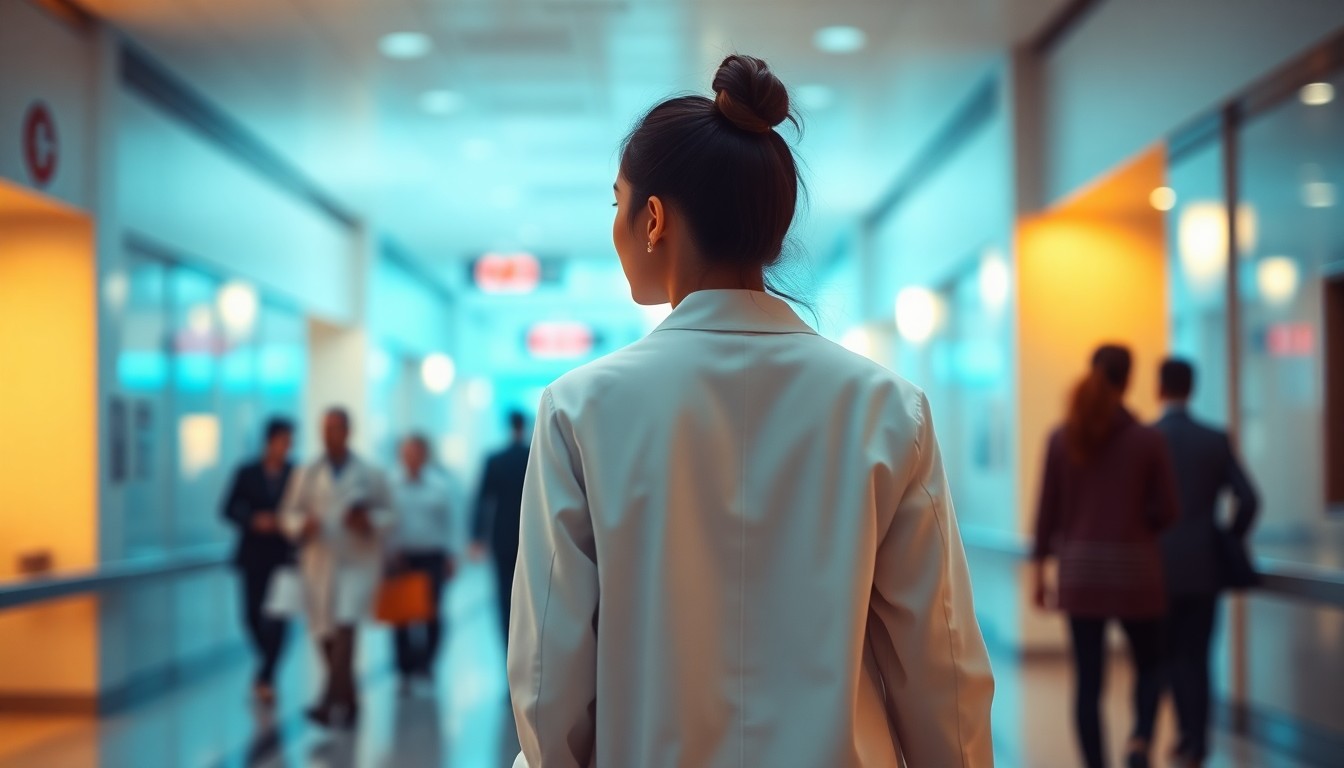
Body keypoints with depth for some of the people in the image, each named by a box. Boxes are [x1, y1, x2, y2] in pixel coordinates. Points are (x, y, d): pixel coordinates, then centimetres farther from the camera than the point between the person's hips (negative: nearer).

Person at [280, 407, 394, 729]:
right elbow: (289, 513, 8)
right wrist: (302, 526, -14)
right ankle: (348, 703, 25)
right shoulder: (306, 475, 8)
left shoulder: (370, 475, 3)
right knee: (326, 637, 7)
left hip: (357, 562, -3)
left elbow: (388, 514, 7)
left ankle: (329, 703, -26)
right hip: (319, 562, 3)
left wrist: (370, 522, -15)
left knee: (345, 629, -20)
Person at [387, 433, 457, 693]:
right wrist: (392, 552, -8)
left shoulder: (440, 484, 3)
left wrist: (449, 557, 7)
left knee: (431, 613, -1)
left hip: (432, 557, 1)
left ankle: (425, 662, 17)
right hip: (401, 558, -1)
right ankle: (406, 671, 6)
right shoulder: (391, 485, -2)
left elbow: (447, 522, 8)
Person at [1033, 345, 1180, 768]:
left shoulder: (1062, 438, -3)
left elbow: (1048, 509, 0)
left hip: (1080, 570, 1)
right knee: (1149, 663, 16)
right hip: (1134, 567, -1)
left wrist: (1041, 566, 9)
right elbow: (1166, 511, -5)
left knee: (1088, 677, 6)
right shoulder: (1148, 440, -8)